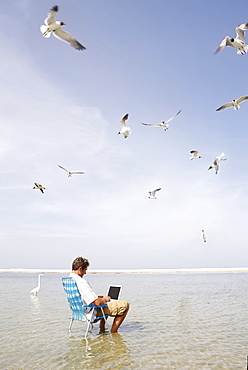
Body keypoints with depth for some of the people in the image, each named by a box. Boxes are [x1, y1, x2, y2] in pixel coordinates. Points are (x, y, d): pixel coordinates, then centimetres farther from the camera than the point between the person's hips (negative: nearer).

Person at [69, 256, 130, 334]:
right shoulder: (81, 282, -30)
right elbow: (98, 302, -31)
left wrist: (101, 297, 9)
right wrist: (104, 299, -9)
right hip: (93, 312, -10)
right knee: (125, 305, -5)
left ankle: (102, 329, 35)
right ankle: (113, 332, 7)